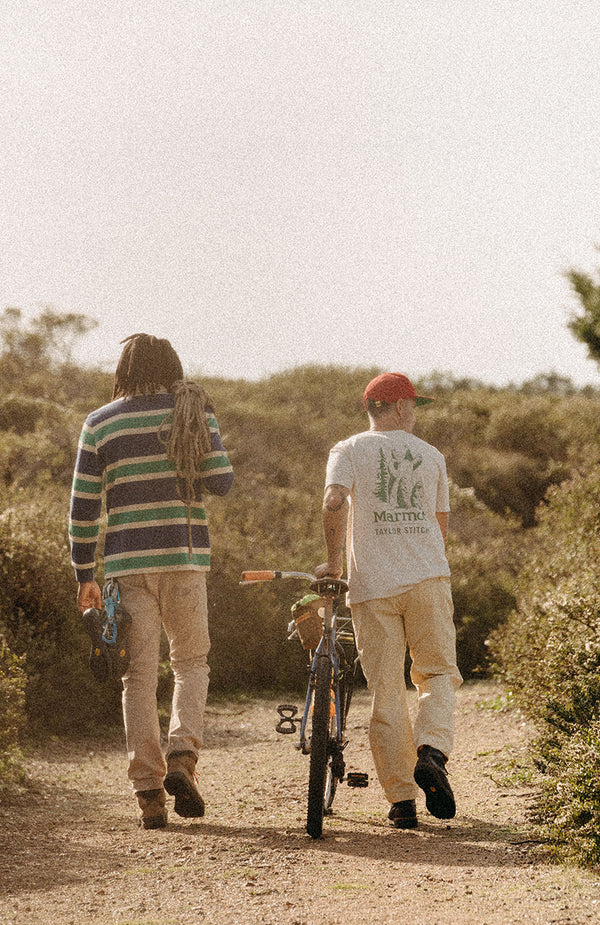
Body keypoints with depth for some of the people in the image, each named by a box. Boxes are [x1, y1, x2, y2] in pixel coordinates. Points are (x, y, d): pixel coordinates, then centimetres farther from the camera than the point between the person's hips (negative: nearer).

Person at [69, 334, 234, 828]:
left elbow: (83, 505, 2)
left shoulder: (99, 424, 5)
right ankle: (182, 755, -8)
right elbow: (221, 479, -4)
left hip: (128, 564, 0)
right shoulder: (193, 411, 3)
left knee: (139, 675, 4)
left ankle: (149, 792, 1)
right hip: (185, 556, 0)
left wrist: (85, 576, 9)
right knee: (192, 661, 15)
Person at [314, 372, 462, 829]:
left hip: (372, 585, -1)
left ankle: (402, 799, 1)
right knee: (438, 673, 11)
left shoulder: (348, 451, 6)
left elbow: (334, 502, -13)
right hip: (428, 577, 1)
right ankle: (431, 750, -17)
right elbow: (441, 526, 16)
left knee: (386, 692, 2)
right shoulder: (431, 455, 14)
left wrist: (334, 561, -6)